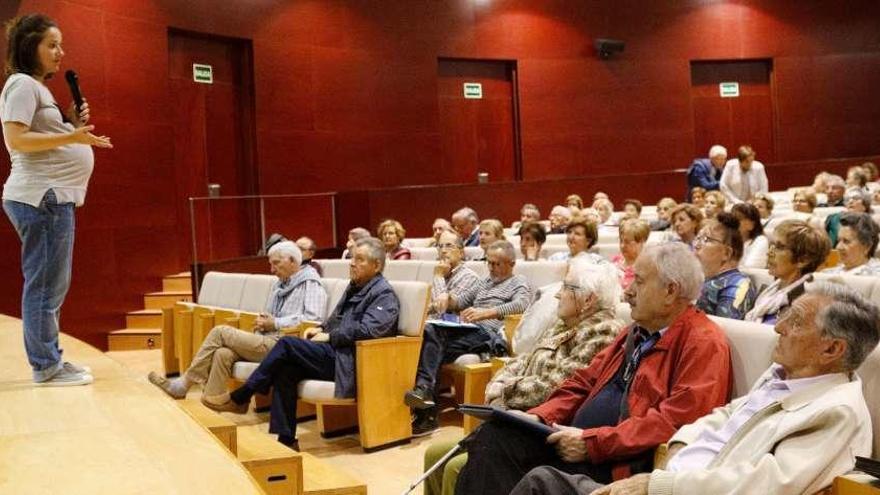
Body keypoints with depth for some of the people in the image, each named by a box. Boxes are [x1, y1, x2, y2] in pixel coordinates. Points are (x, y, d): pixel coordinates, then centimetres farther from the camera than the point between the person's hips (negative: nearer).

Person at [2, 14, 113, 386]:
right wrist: (71, 136, -23)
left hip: (55, 196, 11)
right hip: (42, 196, -11)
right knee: (45, 285, -7)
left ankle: (50, 360, 21)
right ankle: (46, 367, -1)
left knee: (52, 285, 13)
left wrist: (72, 125, 11)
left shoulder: (37, 88, 22)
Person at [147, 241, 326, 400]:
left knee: (220, 331, -11)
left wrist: (275, 324, -14)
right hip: (268, 342, 8)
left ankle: (185, 383, -1)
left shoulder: (311, 284, -3)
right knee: (223, 353, -20)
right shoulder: (278, 285, 24)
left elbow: (313, 319, -18)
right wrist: (262, 323, 5)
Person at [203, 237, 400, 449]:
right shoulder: (355, 287, 22)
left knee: (287, 344, -19)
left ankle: (238, 398, -8)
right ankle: (286, 440, -13)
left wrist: (329, 337, -15)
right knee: (285, 369, -16)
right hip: (336, 353, 9)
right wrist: (322, 329, 9)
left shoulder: (385, 294, -7)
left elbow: (367, 330, -21)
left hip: (350, 361, -9)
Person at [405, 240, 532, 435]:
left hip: (488, 334, -6)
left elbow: (521, 304, -15)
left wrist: (486, 312, -29)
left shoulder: (519, 282, 8)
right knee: (430, 329, -27)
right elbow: (461, 300, 27)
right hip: (468, 330, 6)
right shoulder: (486, 281, 34)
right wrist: (447, 296, 1)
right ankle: (424, 389, -37)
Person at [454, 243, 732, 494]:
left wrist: (592, 442, -20)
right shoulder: (635, 333, 22)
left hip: (624, 461, -8)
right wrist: (539, 417, 3)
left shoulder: (704, 344, -7)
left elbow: (675, 422, -19)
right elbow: (585, 383, 20)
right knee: (494, 435, -14)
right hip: (579, 444, 8)